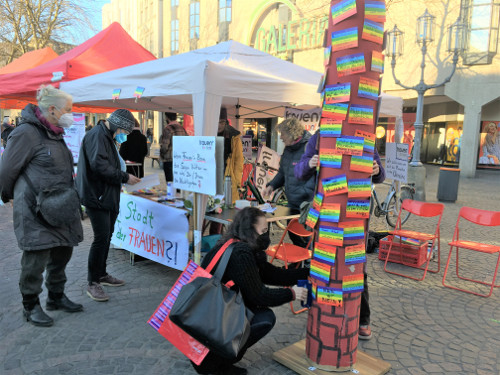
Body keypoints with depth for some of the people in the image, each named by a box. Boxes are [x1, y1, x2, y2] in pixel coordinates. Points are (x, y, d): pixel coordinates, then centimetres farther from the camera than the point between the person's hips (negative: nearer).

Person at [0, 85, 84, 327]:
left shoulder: (55, 134, 13)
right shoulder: (27, 133, -14)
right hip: (35, 210, -9)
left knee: (62, 253, 16)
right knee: (36, 258, 0)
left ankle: (56, 297, 33)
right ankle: (31, 306, 19)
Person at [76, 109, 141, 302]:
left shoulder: (107, 137, 19)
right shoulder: (97, 135, -14)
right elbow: (99, 166, -24)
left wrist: (123, 173, 9)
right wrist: (124, 177, -16)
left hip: (108, 197, 11)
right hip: (96, 197, -11)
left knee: (107, 236, 16)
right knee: (101, 238, -9)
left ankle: (101, 275, 29)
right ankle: (93, 283, 2)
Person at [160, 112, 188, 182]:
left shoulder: (167, 129, -12)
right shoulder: (182, 128, 9)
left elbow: (164, 146, -15)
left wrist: (162, 156, 3)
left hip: (170, 160, -7)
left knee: (170, 182, -4)